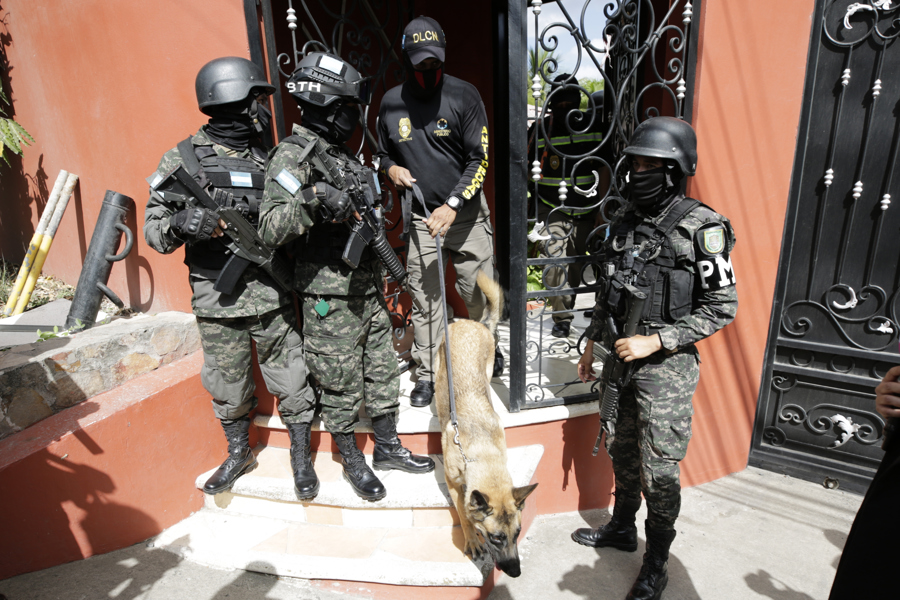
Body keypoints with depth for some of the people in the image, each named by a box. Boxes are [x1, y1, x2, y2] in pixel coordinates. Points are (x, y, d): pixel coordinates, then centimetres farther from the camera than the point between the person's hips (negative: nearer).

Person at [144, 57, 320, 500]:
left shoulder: (267, 157, 7)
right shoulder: (183, 159, -1)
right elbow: (154, 228, 0)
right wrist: (182, 223, -22)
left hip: (272, 294, 1)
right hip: (218, 301, -1)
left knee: (291, 382, 7)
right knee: (228, 388, 15)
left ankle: (301, 459, 27)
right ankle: (238, 454, 39)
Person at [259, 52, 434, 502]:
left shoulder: (344, 155, 15)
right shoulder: (293, 156, -11)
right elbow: (270, 230, -21)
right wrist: (311, 200, -36)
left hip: (369, 290, 8)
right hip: (330, 299, -8)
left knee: (383, 372, 16)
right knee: (340, 385, 7)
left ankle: (388, 448, 34)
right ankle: (352, 460, 29)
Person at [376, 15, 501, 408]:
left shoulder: (464, 96, -4)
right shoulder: (391, 103, 5)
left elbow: (479, 159, -8)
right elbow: (384, 153, 19)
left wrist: (452, 205, -19)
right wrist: (391, 168, -6)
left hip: (466, 213, -2)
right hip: (421, 216, 2)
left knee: (478, 292, 5)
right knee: (424, 298, 3)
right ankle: (427, 373, 19)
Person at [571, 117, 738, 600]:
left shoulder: (701, 229, -13)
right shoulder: (623, 222, 6)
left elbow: (721, 307, -11)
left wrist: (656, 341, -19)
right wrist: (591, 343, 14)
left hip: (665, 367, -6)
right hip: (617, 360, 6)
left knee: (659, 472, 5)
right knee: (621, 452, 20)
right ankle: (621, 529, 43)